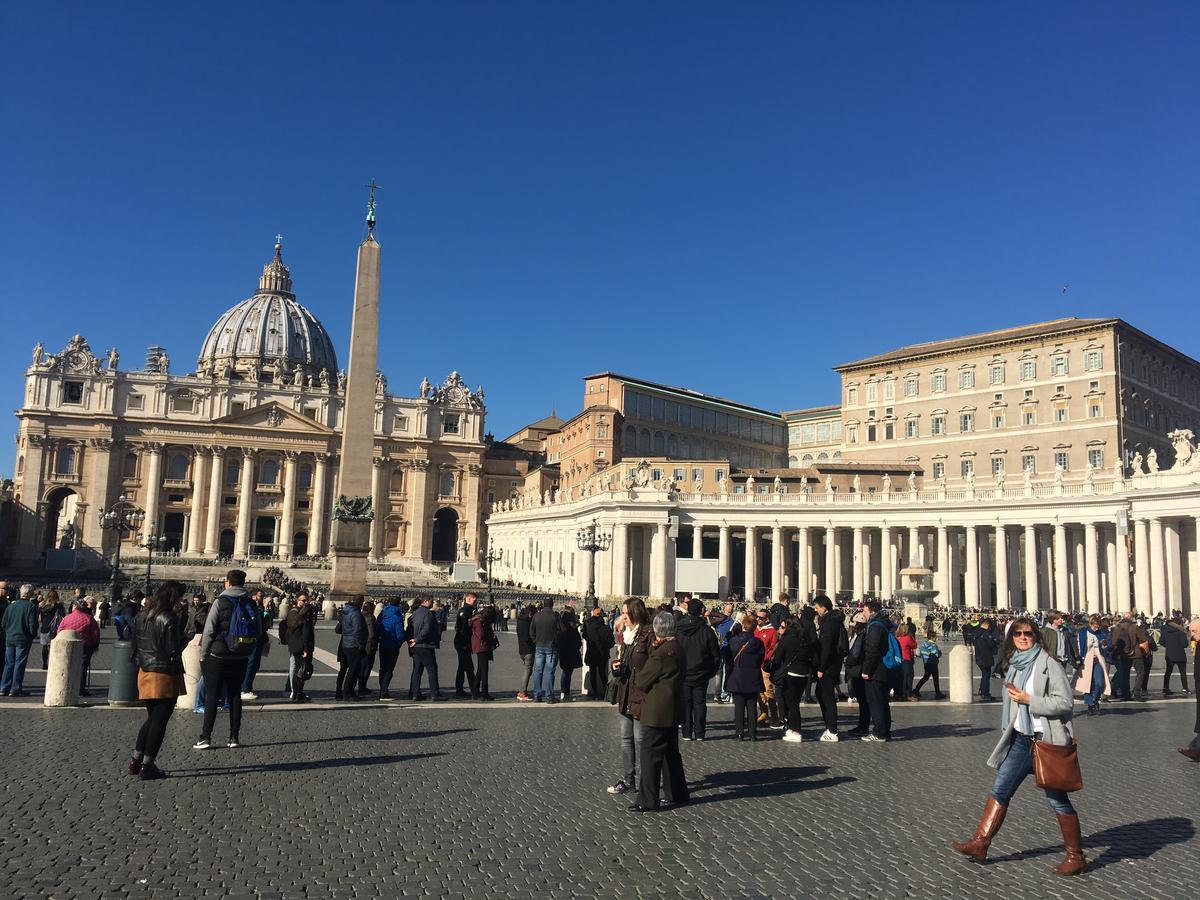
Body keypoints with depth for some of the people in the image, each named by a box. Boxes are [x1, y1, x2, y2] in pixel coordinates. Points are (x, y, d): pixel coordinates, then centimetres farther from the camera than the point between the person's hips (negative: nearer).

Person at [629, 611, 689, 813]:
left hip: (657, 712, -9)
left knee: (650, 754, -1)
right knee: (671, 753, 19)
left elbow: (642, 681, -16)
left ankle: (647, 801, 5)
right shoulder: (677, 648, 8)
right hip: (672, 711, 10)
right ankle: (677, 794, 29)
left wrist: (636, 673, 6)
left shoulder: (661, 653, -21)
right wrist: (652, 651, 0)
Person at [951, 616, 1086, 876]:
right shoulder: (1015, 664, 11)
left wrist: (1029, 700, -19)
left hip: (1047, 740, -7)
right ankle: (980, 843, 14)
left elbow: (1065, 702, -17)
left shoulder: (1048, 663, -12)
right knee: (1000, 790, 8)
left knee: (1057, 799, 4)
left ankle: (1076, 857, 21)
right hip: (1020, 738, 7)